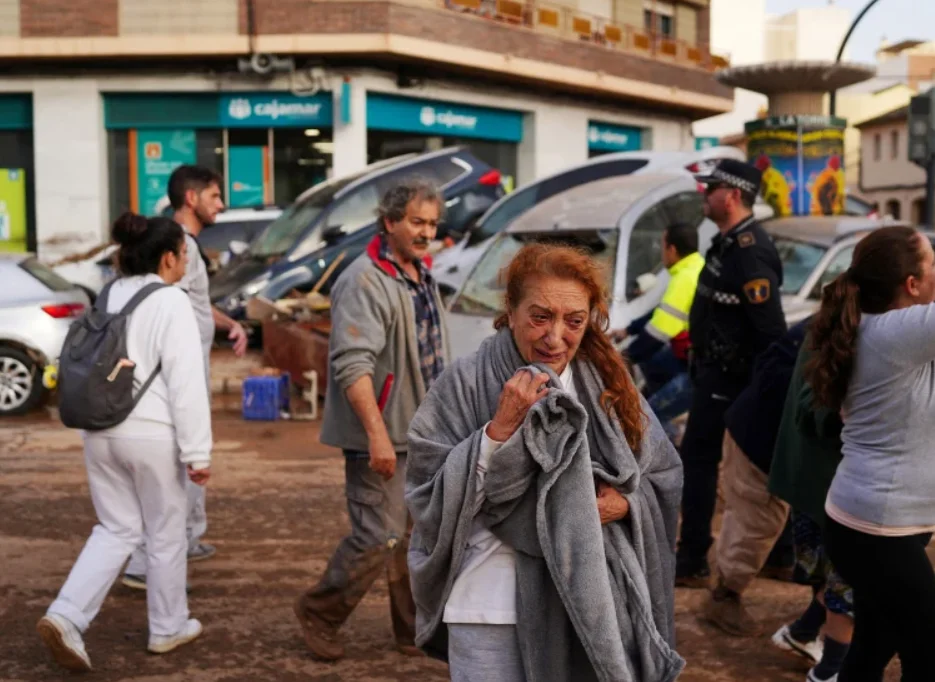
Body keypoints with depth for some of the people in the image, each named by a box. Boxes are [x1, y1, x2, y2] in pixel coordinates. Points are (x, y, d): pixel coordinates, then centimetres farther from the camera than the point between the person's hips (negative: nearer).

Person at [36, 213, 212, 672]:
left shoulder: (108, 297, 10)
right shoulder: (171, 303, -13)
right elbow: (185, 383, -17)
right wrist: (197, 452, -14)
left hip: (101, 431, 7)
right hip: (151, 435, -7)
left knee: (116, 530, 16)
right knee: (165, 533, 11)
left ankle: (65, 617, 1)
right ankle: (168, 628, 26)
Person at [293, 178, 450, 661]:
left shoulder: (422, 276, 12)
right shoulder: (365, 282, -18)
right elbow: (352, 365, -25)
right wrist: (377, 434, -30)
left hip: (424, 433, 9)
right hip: (382, 437, -9)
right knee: (379, 538, -5)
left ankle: (416, 631, 25)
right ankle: (318, 612, 17)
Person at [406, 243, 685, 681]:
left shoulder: (608, 384, 3)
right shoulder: (466, 385, -8)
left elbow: (664, 480, 9)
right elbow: (430, 499, -12)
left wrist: (624, 504, -11)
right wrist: (499, 429, -20)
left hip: (589, 602, 3)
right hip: (493, 606, -3)